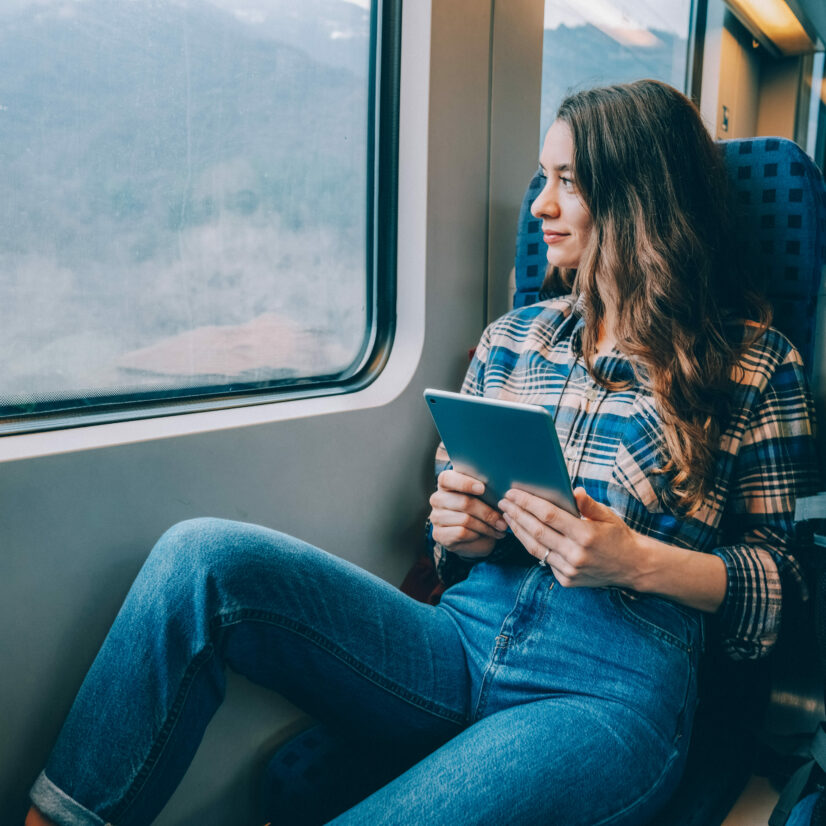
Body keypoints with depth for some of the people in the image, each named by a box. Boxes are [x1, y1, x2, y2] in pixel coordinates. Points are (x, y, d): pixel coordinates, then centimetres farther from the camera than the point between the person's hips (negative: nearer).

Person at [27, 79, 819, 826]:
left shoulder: (755, 362, 6)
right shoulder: (513, 338, 15)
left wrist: (639, 561, -13)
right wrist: (460, 530, -3)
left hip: (614, 693, -3)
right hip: (462, 645, 4)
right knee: (202, 557, -19)